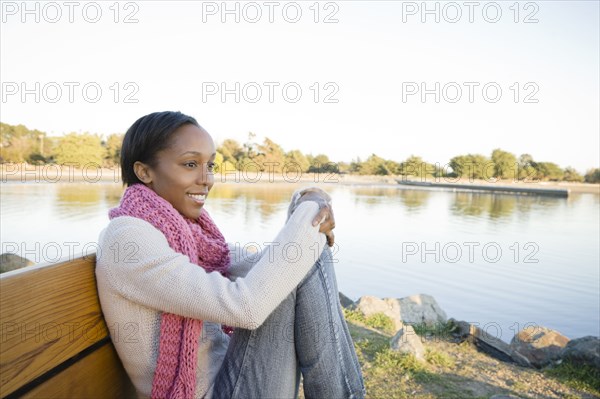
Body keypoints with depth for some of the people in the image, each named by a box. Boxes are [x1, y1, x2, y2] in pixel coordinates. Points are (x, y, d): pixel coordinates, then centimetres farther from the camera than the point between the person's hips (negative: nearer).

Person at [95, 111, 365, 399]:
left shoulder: (185, 226, 7)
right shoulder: (127, 237, -19)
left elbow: (259, 270, 2)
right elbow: (245, 305, -29)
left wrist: (312, 216, -16)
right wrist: (307, 212, -19)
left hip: (227, 372, 8)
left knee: (305, 255, -1)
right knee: (302, 259, -17)